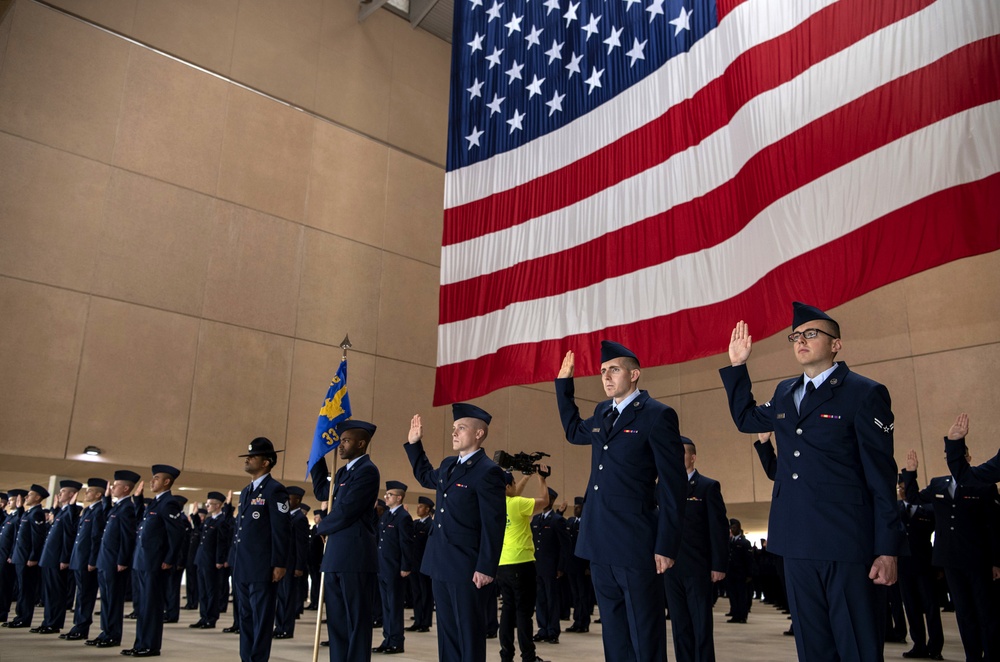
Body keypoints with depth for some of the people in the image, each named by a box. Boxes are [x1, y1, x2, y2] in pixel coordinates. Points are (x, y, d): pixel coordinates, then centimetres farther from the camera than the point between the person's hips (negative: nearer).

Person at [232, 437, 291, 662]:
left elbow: (281, 531, -14)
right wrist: (235, 563, 18)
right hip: (243, 569, 9)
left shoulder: (275, 490, -9)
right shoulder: (246, 491, 17)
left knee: (261, 620, -2)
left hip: (262, 568, -9)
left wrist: (279, 564, -17)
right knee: (245, 618, 13)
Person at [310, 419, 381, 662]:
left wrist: (321, 527, 1)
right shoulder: (344, 472, 17)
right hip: (335, 557, 9)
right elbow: (321, 492, 27)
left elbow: (345, 512, -17)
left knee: (357, 622, -3)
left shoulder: (367, 470, -12)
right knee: (337, 622, 13)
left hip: (355, 557, -9)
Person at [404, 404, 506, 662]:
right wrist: (414, 443, 25)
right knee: (447, 631, 15)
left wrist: (486, 568, -20)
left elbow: (493, 525, -17)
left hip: (468, 568, -8)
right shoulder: (448, 465, 12)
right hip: (442, 565, 9)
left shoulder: (487, 471, -14)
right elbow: (425, 477, 35)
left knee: (470, 634, 1)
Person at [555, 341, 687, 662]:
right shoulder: (602, 412, 14)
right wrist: (564, 383, 26)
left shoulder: (657, 415, -8)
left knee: (645, 635, 1)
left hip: (635, 542, -7)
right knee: (613, 632, 15)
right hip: (601, 542, 7)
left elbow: (673, 485, -10)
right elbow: (574, 432, 35)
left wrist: (666, 546, -15)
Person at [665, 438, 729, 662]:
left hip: (698, 568, -5)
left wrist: (718, 565, -13)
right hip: (672, 568, 5)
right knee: (680, 626, 9)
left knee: (702, 625, -1)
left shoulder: (708, 486, -1)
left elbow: (719, 528, -6)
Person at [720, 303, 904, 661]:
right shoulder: (784, 393, 13)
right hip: (798, 541, 6)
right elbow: (745, 418, 29)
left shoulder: (864, 393, -5)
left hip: (847, 541, -6)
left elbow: (882, 477, -7)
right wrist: (737, 366, 18)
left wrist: (887, 550, -11)